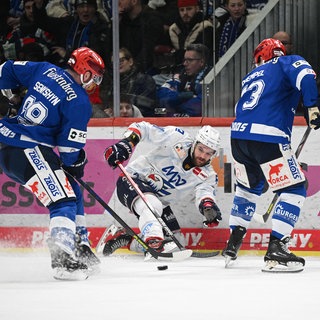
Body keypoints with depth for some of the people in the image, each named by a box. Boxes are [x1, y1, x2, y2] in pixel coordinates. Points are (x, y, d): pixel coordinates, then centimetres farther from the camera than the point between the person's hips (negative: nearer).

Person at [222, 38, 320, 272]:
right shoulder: (288, 63, 12)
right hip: (268, 136, -6)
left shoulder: (251, 77, 30)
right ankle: (276, 250, -10)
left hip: (239, 135, 6)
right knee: (294, 189, 1)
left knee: (249, 186, 30)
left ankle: (233, 244, 28)